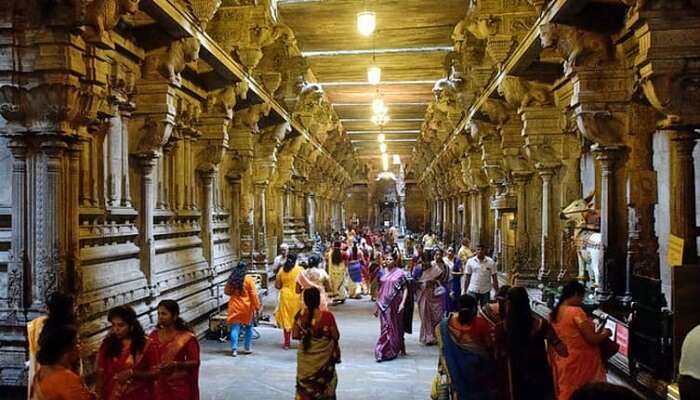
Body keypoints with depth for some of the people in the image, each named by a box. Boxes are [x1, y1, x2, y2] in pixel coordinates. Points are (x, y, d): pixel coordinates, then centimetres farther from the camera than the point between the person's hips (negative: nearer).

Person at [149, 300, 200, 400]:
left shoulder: (186, 338, -10)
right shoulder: (154, 336, 2)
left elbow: (195, 362, -9)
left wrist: (175, 364, -24)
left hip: (180, 387, -3)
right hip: (159, 386, 3)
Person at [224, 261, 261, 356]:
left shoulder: (231, 280, 1)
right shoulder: (249, 279, -10)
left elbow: (226, 291, 13)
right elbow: (254, 295, -10)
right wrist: (257, 306, -3)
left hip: (234, 307, 2)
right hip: (246, 307, -2)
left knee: (235, 328, 5)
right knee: (248, 328, 14)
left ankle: (234, 349, -3)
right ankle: (247, 348, 20)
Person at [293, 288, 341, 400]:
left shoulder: (300, 315, -12)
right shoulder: (327, 316, -21)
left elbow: (295, 336, -2)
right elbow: (336, 336, -11)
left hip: (305, 358, 2)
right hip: (323, 357, -2)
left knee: (304, 384, 17)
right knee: (323, 384, 18)